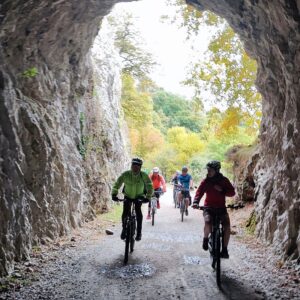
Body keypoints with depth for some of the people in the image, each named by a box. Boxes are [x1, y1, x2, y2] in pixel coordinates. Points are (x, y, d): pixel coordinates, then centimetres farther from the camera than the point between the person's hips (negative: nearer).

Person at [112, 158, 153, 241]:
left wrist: (148, 197, -36)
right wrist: (114, 194, -34)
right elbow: (117, 184, -21)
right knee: (125, 212, -15)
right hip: (128, 196, 1)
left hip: (139, 196, -1)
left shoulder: (144, 175, -22)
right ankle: (124, 229, 9)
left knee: (138, 211, -19)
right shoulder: (125, 174, -22)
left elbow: (149, 187, -23)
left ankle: (139, 232, -5)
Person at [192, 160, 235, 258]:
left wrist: (222, 190, -24)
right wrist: (195, 202, -34)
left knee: (227, 226, -20)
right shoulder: (206, 181, -6)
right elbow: (199, 191, -16)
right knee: (208, 222, -30)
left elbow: (232, 192, -7)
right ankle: (206, 238, 0)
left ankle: (224, 249, -4)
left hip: (221, 207, 1)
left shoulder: (224, 180, -4)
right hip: (209, 207, -1)